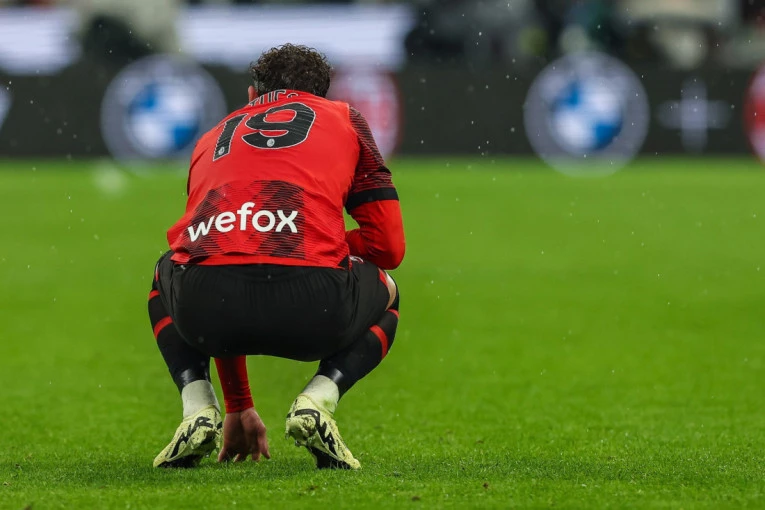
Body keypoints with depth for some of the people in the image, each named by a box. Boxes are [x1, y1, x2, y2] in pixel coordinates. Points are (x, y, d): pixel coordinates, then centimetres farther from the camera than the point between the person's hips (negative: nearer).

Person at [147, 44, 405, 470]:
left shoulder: (213, 139, 37)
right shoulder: (344, 119, 27)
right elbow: (389, 246, 21)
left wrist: (239, 407, 52)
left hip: (204, 299, 3)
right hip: (310, 308, -3)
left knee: (166, 279, 43)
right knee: (385, 293, 35)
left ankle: (199, 412, 17)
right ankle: (316, 401, 7)